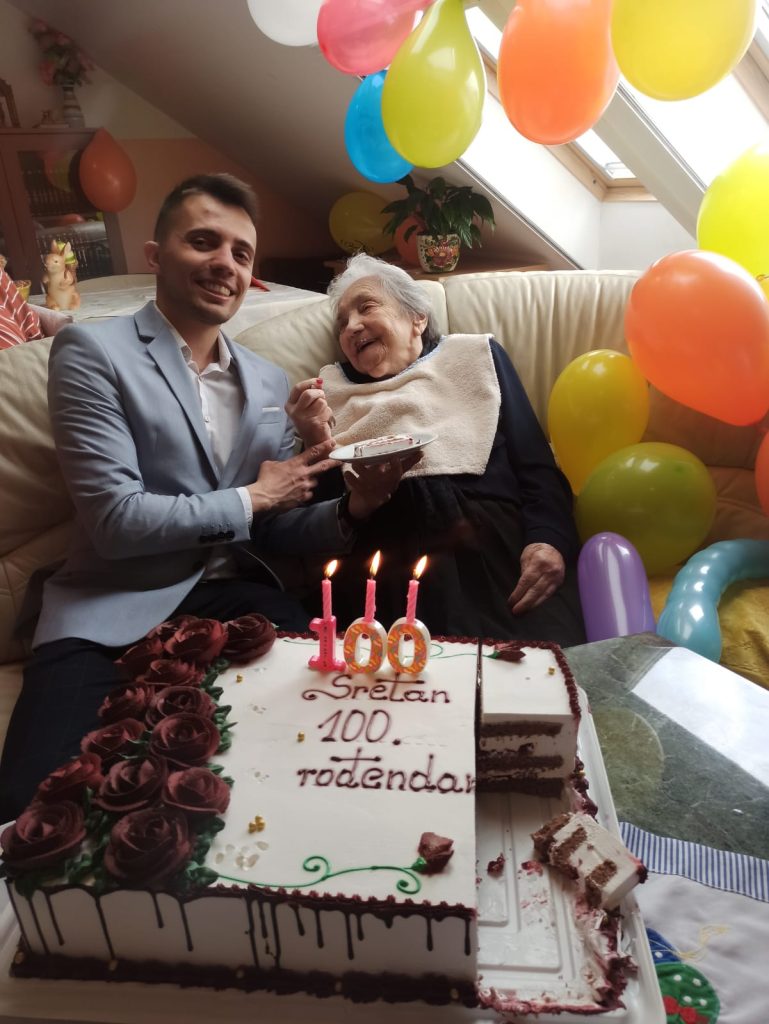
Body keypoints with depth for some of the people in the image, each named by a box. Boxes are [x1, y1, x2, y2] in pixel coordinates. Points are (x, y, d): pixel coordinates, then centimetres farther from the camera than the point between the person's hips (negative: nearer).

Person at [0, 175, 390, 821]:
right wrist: (251, 499, -4)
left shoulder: (271, 383, 15)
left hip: (237, 599, 5)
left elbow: (274, 529, 14)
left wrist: (350, 511, -7)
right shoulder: (92, 352, -2)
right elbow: (115, 518, -13)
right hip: (114, 611, -4)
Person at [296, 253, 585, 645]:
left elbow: (537, 466, 10)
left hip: (496, 538, 0)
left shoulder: (476, 356, 21)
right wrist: (318, 444, -1)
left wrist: (549, 538, -9)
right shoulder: (335, 392, 23)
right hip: (392, 555, 0)